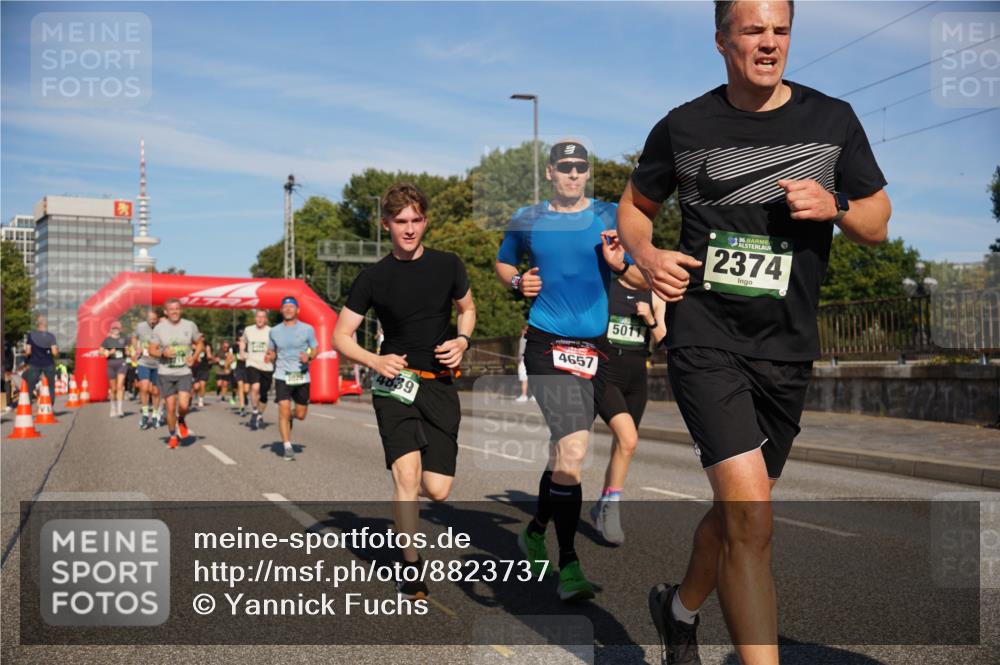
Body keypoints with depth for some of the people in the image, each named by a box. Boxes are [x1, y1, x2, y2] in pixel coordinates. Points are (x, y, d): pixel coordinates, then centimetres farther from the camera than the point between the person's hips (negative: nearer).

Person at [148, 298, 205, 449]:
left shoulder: (190, 326, 1)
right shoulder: (159, 328, -1)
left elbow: (200, 343, 14)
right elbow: (151, 350, 3)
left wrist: (194, 357, -3)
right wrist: (163, 353, -18)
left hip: (184, 372, 0)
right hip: (166, 373, 0)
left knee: (183, 405, -16)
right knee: (170, 408, 2)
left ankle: (181, 422, 18)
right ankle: (172, 436, 23)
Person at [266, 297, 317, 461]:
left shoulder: (307, 329, 1)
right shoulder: (274, 331, 6)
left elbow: (315, 350, 6)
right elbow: (272, 352, 16)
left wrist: (309, 357, -16)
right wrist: (269, 357, -8)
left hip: (302, 377, 0)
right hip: (282, 376, 0)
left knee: (300, 415, 8)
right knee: (284, 411, -13)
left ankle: (290, 416, 45)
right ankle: (288, 448, -5)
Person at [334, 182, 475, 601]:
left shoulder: (448, 266, 4)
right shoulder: (374, 278, -1)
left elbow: (467, 308, 21)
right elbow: (340, 336, 4)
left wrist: (462, 340, -1)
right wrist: (375, 361, -14)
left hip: (441, 383, 2)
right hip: (396, 383, -2)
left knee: (437, 491, -4)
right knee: (407, 474, -19)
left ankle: (404, 485, 34)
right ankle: (411, 571, -2)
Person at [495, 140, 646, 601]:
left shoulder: (611, 218, 6)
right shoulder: (526, 220, 5)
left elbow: (645, 280, 9)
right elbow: (502, 263, 22)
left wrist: (620, 265, -12)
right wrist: (517, 281, 0)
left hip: (596, 347, 3)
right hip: (548, 345, -3)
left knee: (565, 450, 15)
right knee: (573, 450, -18)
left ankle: (536, 530, 39)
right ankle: (568, 566, -10)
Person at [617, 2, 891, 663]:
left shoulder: (833, 120, 6)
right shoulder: (683, 127, 2)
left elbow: (878, 223, 12)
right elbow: (635, 204, 17)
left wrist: (833, 205, -10)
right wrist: (646, 255, -4)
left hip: (786, 351, 3)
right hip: (705, 340, -3)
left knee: (737, 510, 15)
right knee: (752, 515, -18)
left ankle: (682, 608, 43)